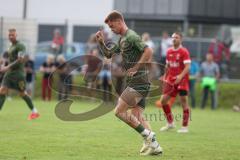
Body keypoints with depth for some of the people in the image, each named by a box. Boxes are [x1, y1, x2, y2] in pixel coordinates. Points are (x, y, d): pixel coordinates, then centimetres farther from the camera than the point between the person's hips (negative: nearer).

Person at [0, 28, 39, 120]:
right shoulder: (11, 47, 17)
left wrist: (8, 67, -24)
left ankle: (34, 112, 14)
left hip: (18, 73, -8)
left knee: (22, 93, 0)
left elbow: (20, 60, -20)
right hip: (9, 72, 8)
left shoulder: (20, 46, -10)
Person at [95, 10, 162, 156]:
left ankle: (148, 135, -8)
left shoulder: (131, 36, -10)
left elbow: (148, 51, -23)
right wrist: (101, 43, 13)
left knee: (119, 111, -10)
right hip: (140, 83, 10)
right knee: (137, 117, 6)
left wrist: (135, 68, -20)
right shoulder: (122, 40, 20)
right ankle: (154, 146, 2)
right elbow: (109, 54, 31)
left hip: (138, 82, -10)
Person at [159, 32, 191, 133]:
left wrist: (181, 76, -31)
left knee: (184, 101, -5)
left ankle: (185, 127, 3)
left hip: (182, 80, -6)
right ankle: (170, 123, 14)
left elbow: (187, 67, -17)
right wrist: (165, 76, 16)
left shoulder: (184, 51, -9)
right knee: (163, 100, 0)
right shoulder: (169, 51, 10)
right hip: (170, 80, 6)